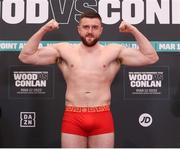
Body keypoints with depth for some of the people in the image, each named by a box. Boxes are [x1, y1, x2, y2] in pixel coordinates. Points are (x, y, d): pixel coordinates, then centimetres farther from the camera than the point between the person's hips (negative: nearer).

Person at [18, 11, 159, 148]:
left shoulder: (114, 51, 5)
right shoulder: (64, 50, 6)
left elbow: (151, 57, 1)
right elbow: (25, 56, 4)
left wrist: (134, 30, -6)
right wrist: (43, 30, -5)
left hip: (102, 118, 0)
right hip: (72, 118, 1)